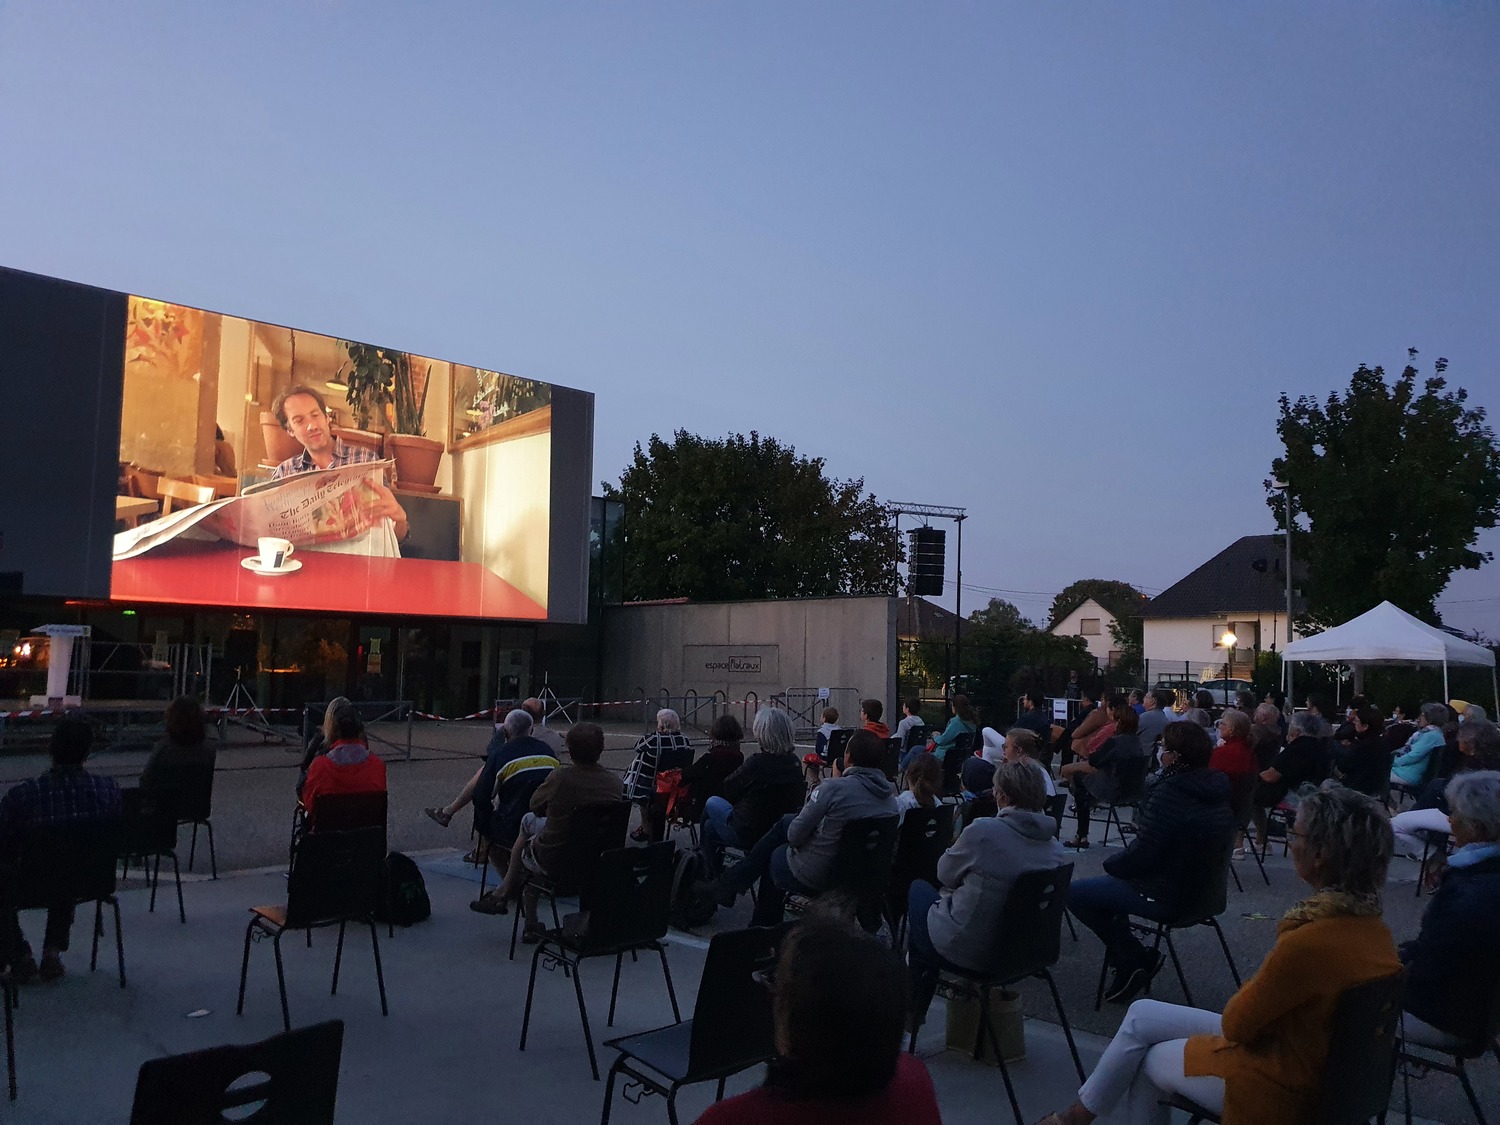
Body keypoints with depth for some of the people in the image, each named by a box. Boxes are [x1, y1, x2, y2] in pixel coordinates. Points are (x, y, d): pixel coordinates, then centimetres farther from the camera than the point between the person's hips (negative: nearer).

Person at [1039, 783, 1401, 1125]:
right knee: (1141, 1016, 13)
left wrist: (1246, 991, -1)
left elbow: (1235, 1023, -19)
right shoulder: (1370, 924, -5)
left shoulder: (1309, 942, -33)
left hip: (1276, 1085, -8)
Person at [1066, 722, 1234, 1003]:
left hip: (1165, 895, -9)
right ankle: (1131, 962, 24)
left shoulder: (1169, 793, -25)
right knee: (1105, 884, 26)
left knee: (1074, 893, 0)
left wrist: (1110, 863, -4)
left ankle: (1134, 959, 9)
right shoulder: (1216, 789, 1)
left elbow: (1141, 855, -24)